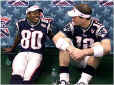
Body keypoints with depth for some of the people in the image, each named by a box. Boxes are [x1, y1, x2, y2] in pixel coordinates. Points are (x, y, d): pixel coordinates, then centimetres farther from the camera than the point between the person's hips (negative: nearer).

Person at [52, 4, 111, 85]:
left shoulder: (98, 27, -22)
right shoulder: (72, 25, -15)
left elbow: (107, 48, -37)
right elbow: (56, 38, -24)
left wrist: (84, 52, -48)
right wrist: (70, 49, -42)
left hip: (92, 59, -2)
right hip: (75, 56, 3)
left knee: (97, 45, -30)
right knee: (65, 40, -22)